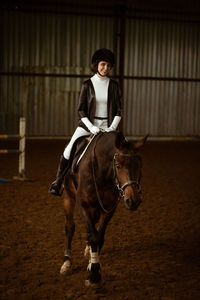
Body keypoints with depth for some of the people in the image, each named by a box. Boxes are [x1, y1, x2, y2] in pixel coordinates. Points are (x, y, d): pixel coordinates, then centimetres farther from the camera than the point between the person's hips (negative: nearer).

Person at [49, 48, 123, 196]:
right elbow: (81, 110, -2)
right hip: (88, 124, -1)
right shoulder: (87, 85, -1)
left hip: (107, 126, 2)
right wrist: (91, 127, -15)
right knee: (68, 152, -14)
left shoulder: (114, 86, 3)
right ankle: (58, 181, 5)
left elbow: (119, 110, 4)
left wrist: (112, 127, -10)